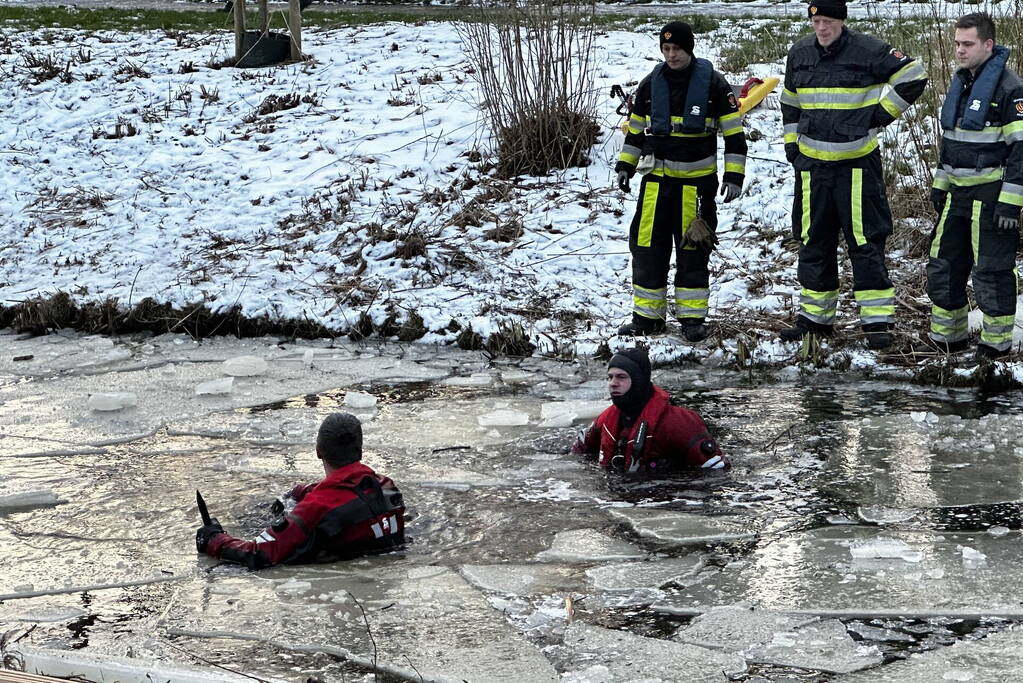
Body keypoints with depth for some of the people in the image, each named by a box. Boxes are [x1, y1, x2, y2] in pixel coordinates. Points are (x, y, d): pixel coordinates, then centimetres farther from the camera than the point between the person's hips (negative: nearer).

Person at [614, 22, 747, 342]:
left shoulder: (713, 83, -5)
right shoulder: (651, 84, 6)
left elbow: (734, 132, -3)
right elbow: (635, 129, 17)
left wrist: (734, 176, -9)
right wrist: (625, 166, 9)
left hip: (697, 180, -3)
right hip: (656, 179, 3)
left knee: (693, 249, 2)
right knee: (647, 246, 1)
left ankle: (692, 317, 11)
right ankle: (647, 315, 9)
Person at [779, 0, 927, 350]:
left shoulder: (869, 51, -9)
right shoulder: (799, 54, 8)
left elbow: (914, 76, -3)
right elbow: (790, 103, 22)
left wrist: (883, 113, -4)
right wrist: (791, 144, 16)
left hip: (856, 163, -5)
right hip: (812, 164, 5)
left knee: (865, 240, -7)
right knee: (813, 241, 10)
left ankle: (877, 320, -3)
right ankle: (815, 316, 20)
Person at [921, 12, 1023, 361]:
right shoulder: (960, 82, 13)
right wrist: (940, 184, 20)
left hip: (991, 196, -8)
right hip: (958, 194, 8)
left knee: (991, 270, -2)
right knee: (943, 264, 11)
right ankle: (947, 335, 23)